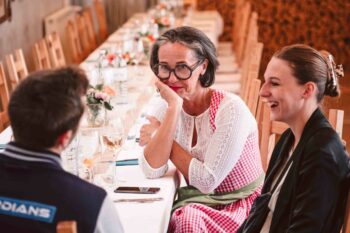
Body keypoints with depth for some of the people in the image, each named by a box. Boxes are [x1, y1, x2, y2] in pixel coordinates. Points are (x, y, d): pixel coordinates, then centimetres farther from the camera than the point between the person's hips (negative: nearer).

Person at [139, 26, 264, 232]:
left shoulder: (231, 109, -20)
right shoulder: (163, 105, -3)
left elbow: (207, 181, -20)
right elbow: (152, 170, -17)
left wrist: (165, 142, -11)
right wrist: (173, 107, -20)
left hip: (241, 206, -4)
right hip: (198, 199, 5)